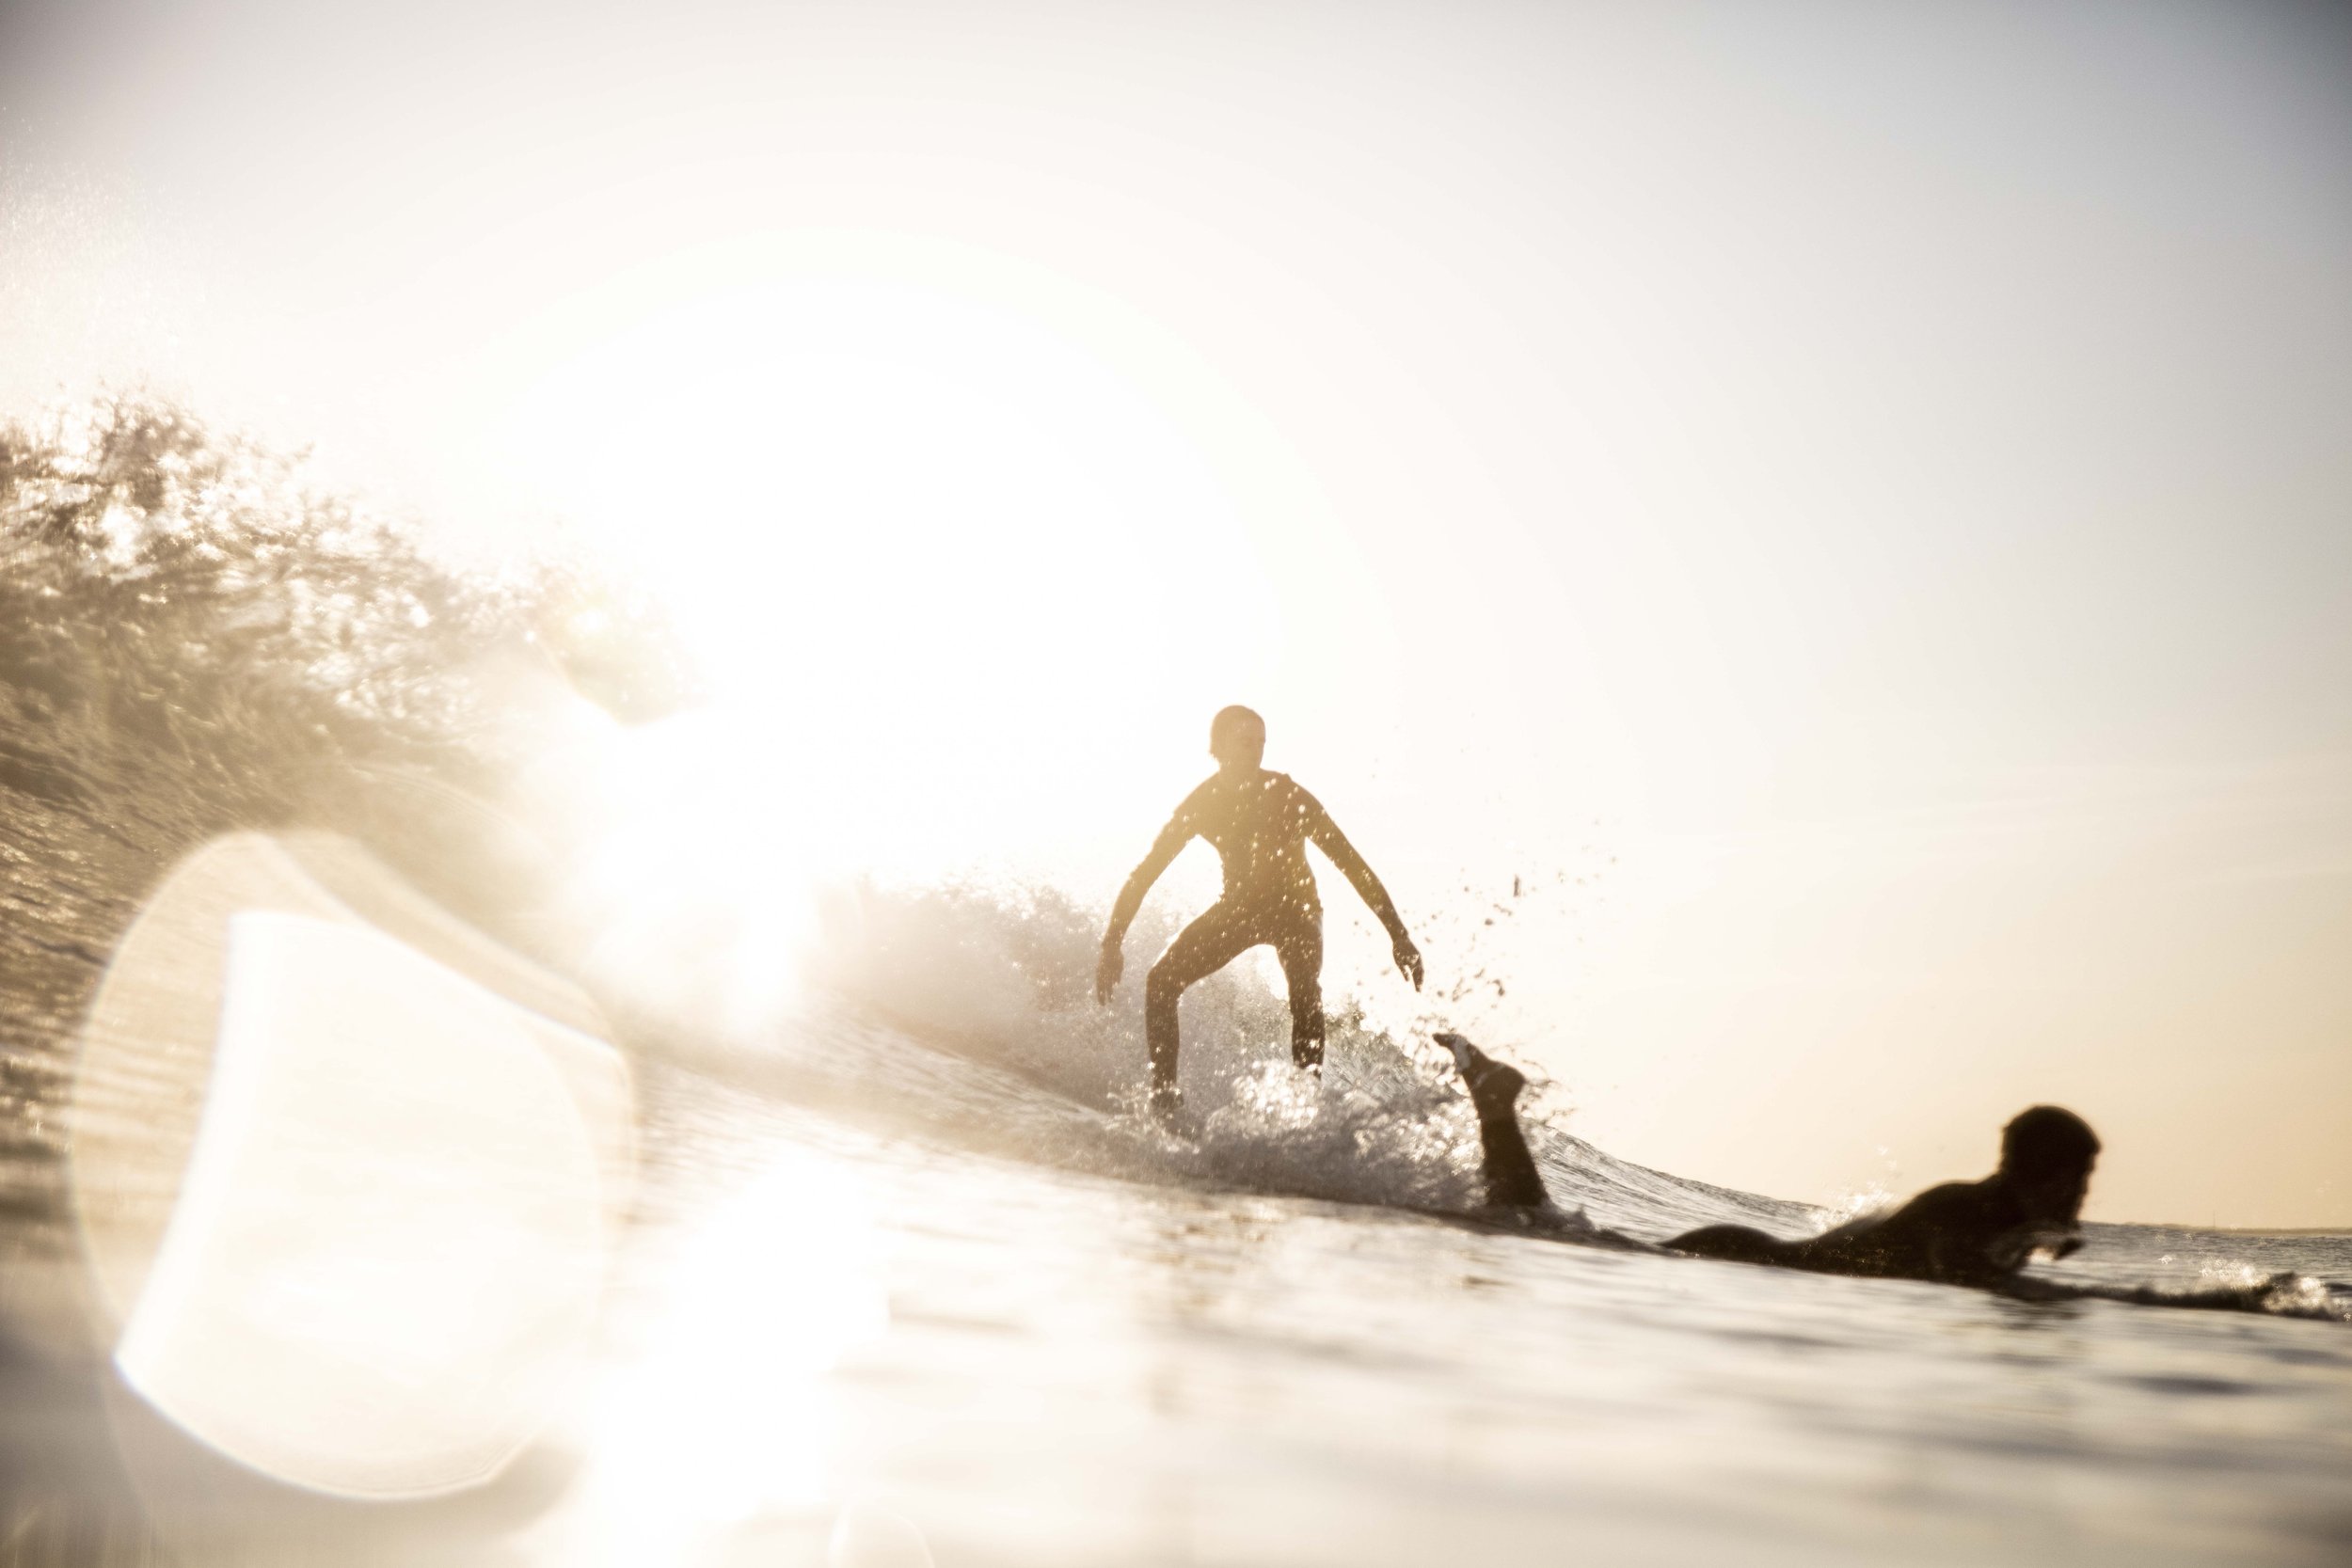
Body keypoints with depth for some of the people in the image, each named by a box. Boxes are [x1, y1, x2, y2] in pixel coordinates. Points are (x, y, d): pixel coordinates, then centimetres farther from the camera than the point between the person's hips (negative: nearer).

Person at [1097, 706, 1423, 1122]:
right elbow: (1145, 873, -12)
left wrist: (1397, 935, -27)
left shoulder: (1288, 798, -23)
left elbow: (1351, 864, -22)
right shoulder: (1201, 803, -16)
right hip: (1239, 906, 3)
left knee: (1306, 997, -28)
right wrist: (1112, 944, -20)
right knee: (1162, 979, -14)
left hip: (1295, 908, -2)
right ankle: (1163, 1092, -7)